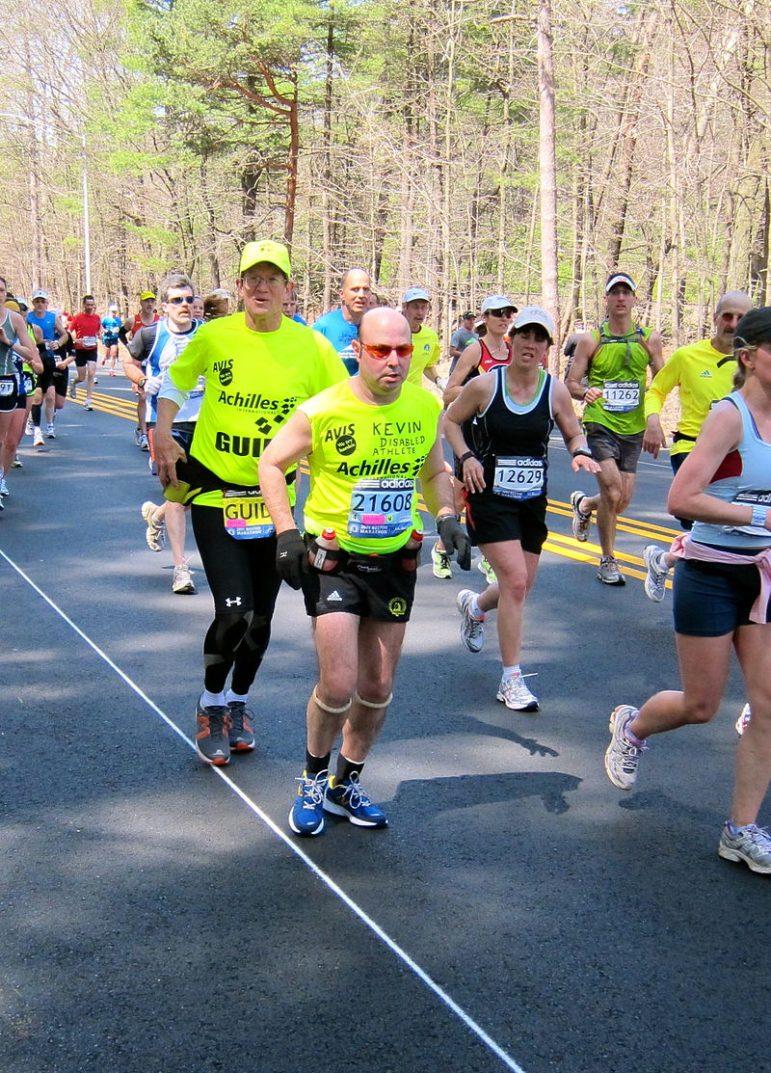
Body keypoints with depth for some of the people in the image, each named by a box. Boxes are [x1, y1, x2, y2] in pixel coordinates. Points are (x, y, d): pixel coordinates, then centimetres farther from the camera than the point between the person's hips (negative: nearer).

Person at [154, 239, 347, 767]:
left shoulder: (312, 346, -7)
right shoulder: (214, 336, -7)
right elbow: (175, 381, 11)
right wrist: (163, 438, 4)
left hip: (274, 496, 2)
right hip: (213, 490, -2)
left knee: (261, 616, 11)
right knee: (233, 611, -12)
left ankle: (239, 703, 36)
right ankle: (211, 705, 14)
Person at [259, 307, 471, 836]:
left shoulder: (428, 406, -2)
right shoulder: (322, 411, -15)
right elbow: (272, 464, -2)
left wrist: (446, 517, -2)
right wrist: (287, 533, -13)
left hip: (396, 560, 4)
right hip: (333, 559, -4)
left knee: (378, 688, 11)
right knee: (338, 685, -11)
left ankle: (346, 783, 33)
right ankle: (313, 780, 17)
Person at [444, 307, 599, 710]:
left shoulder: (555, 391, -1)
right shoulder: (484, 385, -8)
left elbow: (573, 434, 11)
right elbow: (450, 420, 4)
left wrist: (581, 452, -12)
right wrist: (466, 456, -11)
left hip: (532, 499, 5)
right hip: (490, 496, -4)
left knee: (520, 586, 13)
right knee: (515, 581, -15)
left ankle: (475, 606, 50)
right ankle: (511, 681, -4)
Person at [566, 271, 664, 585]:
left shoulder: (649, 339, 4)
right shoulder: (590, 340, -2)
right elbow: (571, 383, -1)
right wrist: (585, 392, -24)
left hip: (633, 429, 3)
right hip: (600, 425, -3)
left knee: (622, 500, 6)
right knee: (613, 491, -17)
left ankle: (584, 504, 41)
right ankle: (608, 562, 1)